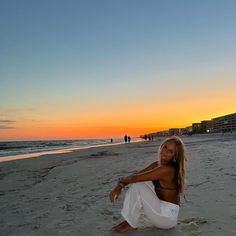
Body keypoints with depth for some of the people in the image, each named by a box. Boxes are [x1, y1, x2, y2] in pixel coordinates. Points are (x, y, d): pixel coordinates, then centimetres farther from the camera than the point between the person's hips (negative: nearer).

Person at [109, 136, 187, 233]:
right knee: (136, 182, 3)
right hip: (161, 207, 9)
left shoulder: (167, 169, -24)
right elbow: (135, 176, 4)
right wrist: (119, 187, -10)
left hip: (168, 215, -9)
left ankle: (132, 224, -2)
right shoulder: (156, 165, 4)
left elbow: (135, 178, -22)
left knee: (138, 185, -20)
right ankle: (130, 220, 3)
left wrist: (121, 181, -3)